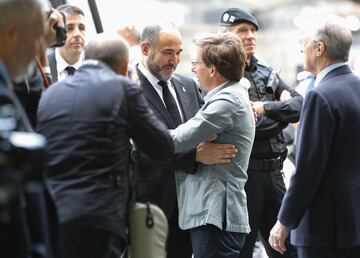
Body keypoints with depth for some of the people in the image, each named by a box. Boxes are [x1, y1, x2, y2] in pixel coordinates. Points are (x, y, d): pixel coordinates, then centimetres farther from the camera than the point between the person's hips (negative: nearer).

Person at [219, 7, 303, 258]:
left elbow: (299, 106, 2)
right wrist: (280, 110, -6)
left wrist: (267, 108, -13)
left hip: (273, 172, 7)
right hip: (242, 174, -7)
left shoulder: (268, 74, 14)